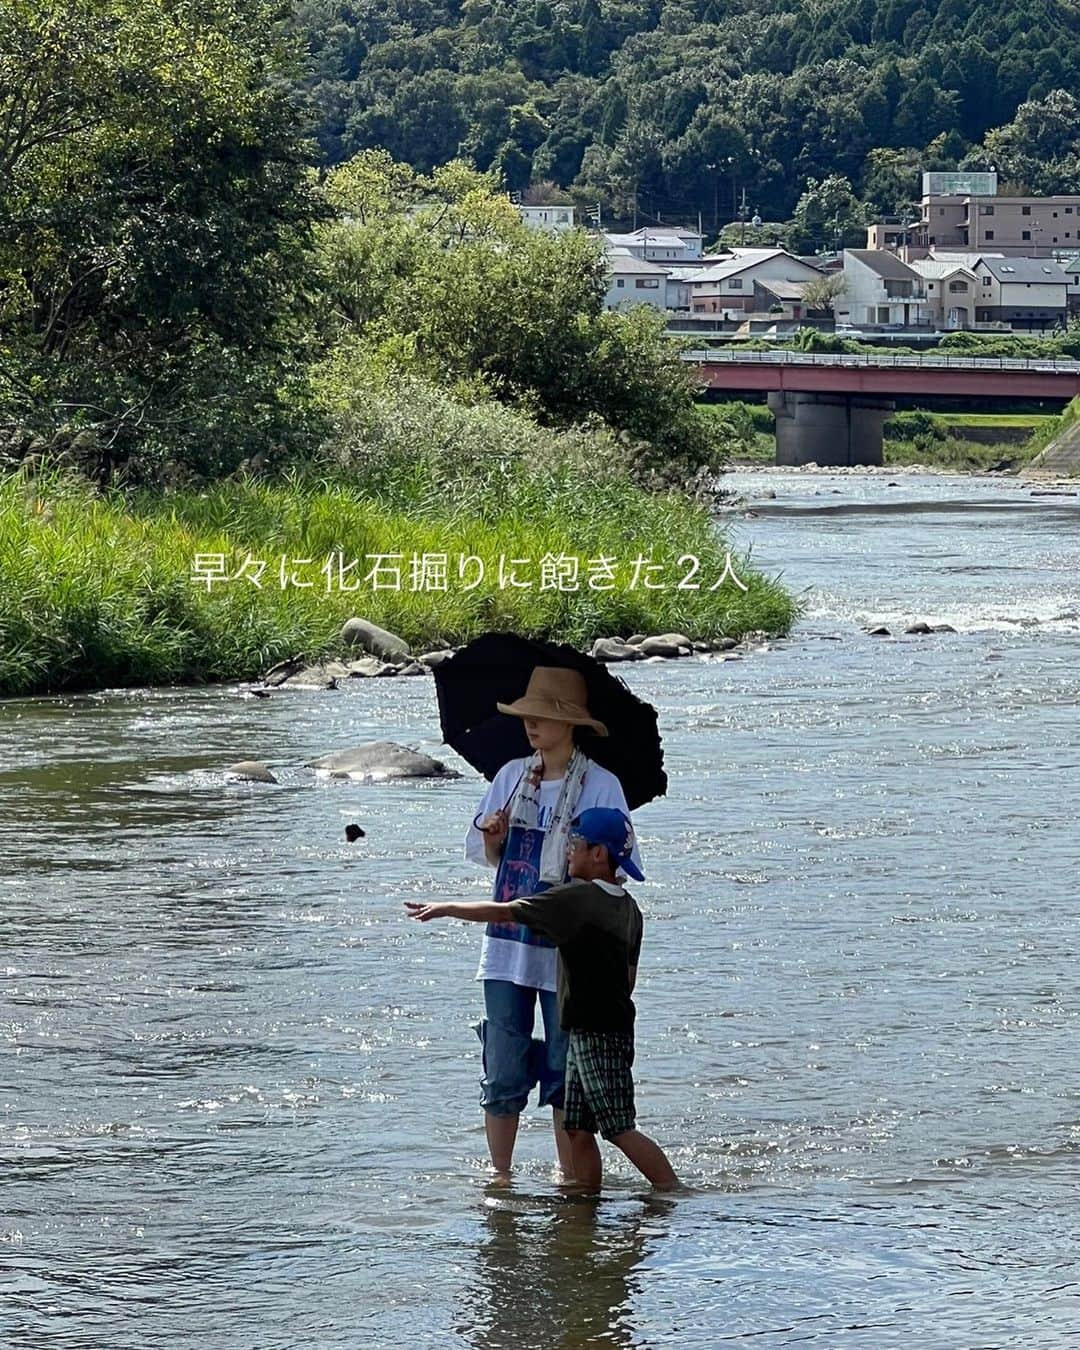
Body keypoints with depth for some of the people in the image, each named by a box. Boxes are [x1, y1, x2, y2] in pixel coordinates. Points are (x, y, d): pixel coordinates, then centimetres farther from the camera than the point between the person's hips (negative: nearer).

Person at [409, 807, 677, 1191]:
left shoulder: (578, 898, -15)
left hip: (595, 1033, -9)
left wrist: (446, 908, -1)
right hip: (614, 1026, 9)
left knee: (619, 1128, -8)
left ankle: (675, 1194, -7)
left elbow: (504, 912, -11)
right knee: (578, 1128, 10)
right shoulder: (627, 906, 12)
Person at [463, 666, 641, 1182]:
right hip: (506, 944, 4)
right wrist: (492, 839, -6)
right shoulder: (511, 776, 7)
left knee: (565, 1072, 3)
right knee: (502, 1070, 4)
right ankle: (499, 1174, 13)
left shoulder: (600, 785, -6)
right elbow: (483, 854, 15)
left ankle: (571, 1178, 13)